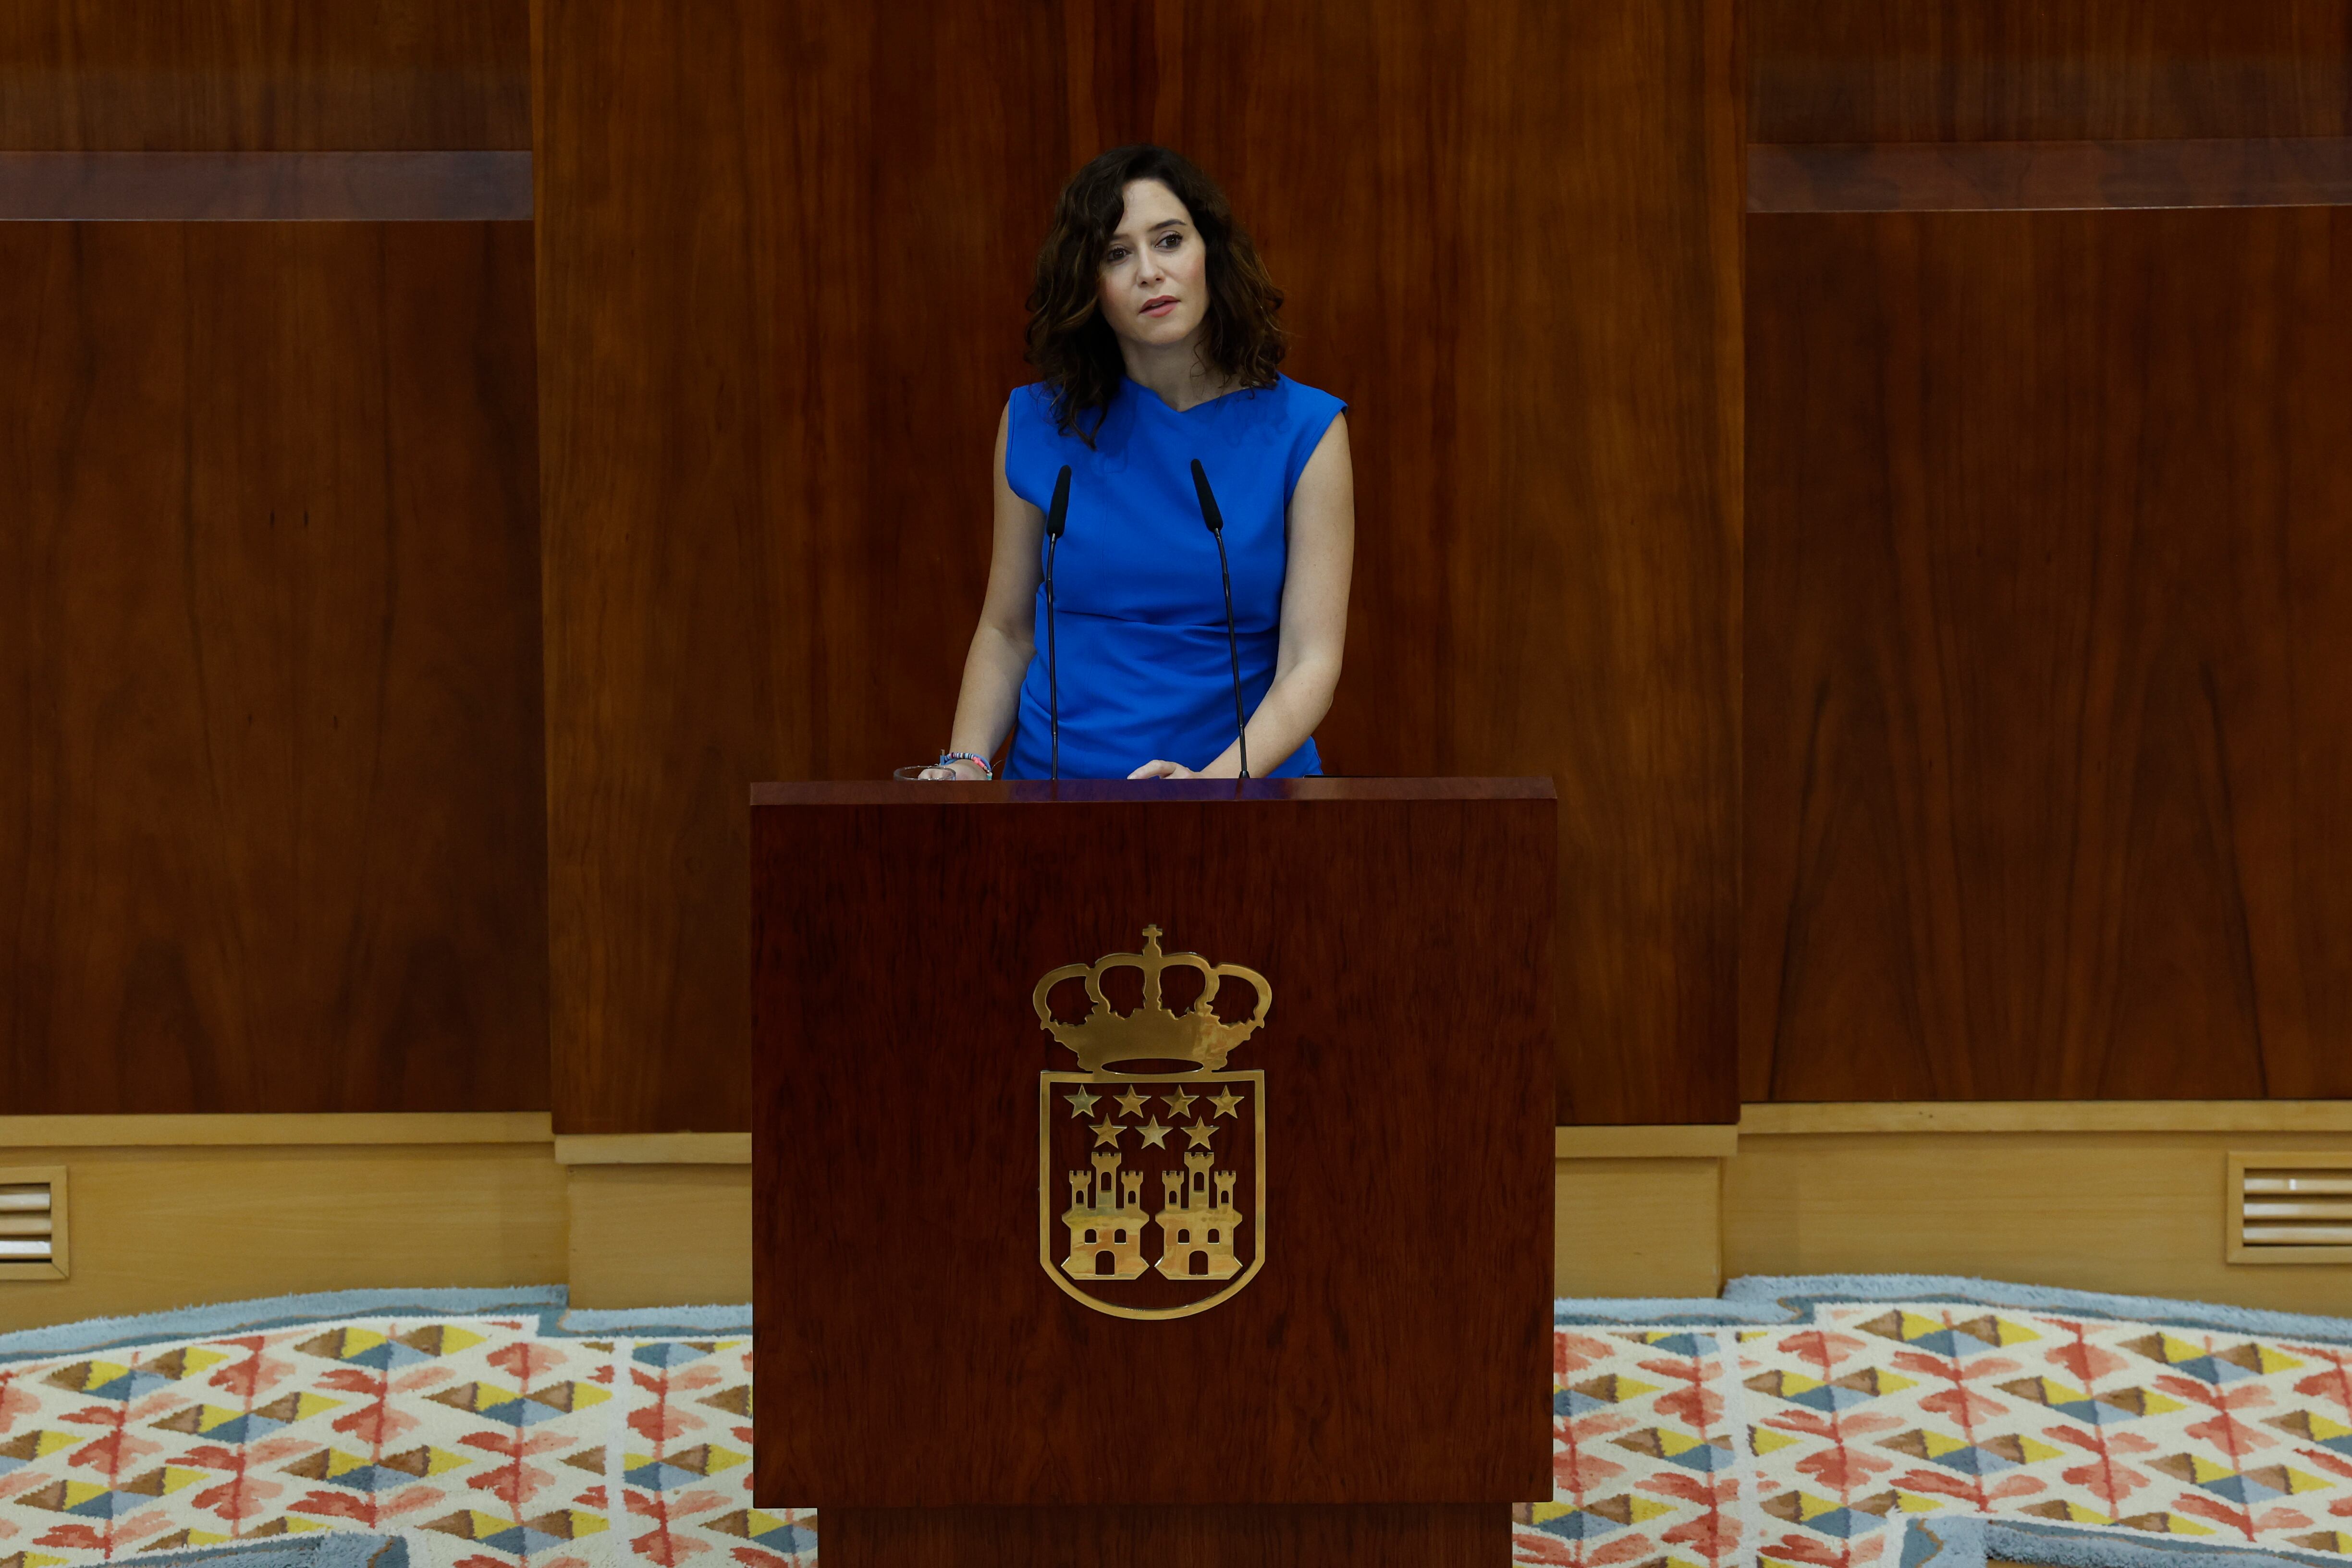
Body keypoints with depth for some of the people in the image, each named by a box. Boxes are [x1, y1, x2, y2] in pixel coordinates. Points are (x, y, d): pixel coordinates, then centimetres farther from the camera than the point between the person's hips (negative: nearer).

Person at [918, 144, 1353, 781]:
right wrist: (965, 763, -3)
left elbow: (1312, 662, -5)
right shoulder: (1037, 422, 6)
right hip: (1056, 773, 2)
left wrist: (1214, 780, -21)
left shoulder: (1304, 429, 1)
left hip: (1246, 777, -1)